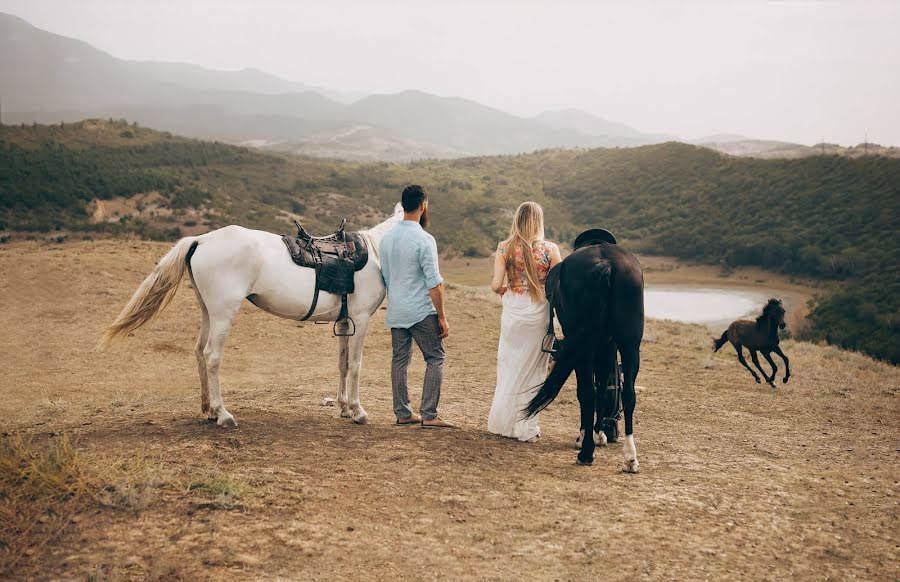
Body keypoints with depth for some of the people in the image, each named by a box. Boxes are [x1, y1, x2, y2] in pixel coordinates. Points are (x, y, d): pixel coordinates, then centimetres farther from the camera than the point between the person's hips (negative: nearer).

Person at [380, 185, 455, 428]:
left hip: (395, 312, 7)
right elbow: (434, 284, -17)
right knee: (435, 359, 3)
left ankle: (402, 413, 17)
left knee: (400, 359, 12)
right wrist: (442, 318, -11)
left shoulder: (386, 237, 6)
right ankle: (428, 415, -1)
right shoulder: (424, 240, -16)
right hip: (422, 312, -7)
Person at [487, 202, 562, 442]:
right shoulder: (550, 249, -6)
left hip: (513, 312, 1)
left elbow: (496, 285, -7)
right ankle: (526, 428, 16)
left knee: (508, 366, 15)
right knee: (532, 369, 10)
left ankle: (503, 422, 22)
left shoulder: (504, 248, -4)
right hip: (539, 313, -1)